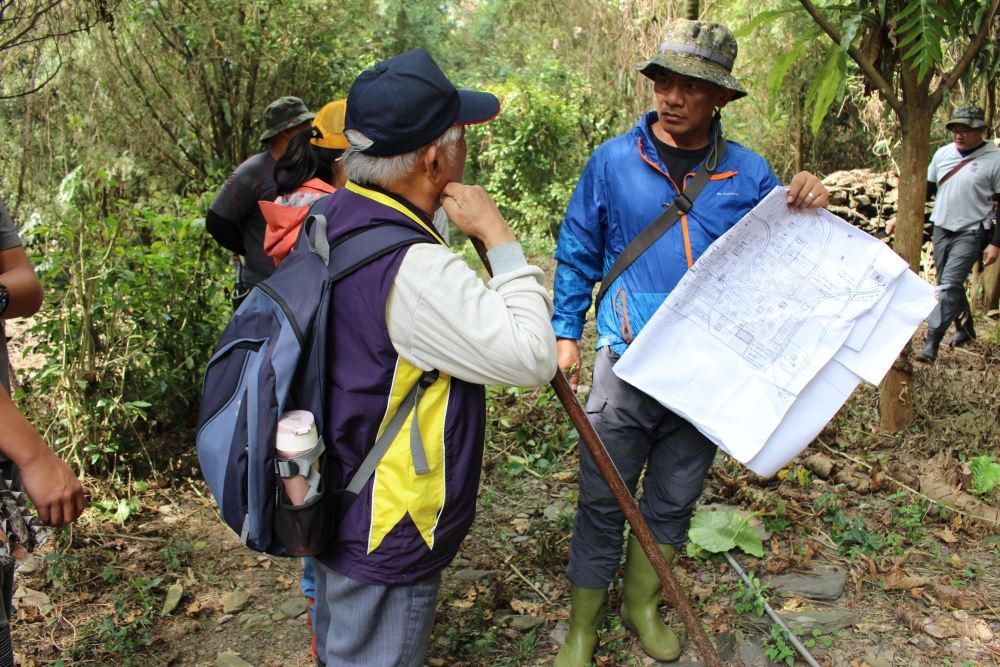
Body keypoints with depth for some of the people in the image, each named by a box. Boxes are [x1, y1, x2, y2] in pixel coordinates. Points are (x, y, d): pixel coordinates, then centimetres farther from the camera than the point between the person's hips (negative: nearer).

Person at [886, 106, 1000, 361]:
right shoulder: (943, 153, 6)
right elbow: (926, 189, 15)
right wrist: (900, 217, 6)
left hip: (971, 233, -6)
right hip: (942, 229, 6)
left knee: (949, 285, -14)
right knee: (950, 284, 14)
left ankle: (931, 344, -15)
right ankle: (965, 329, 34)